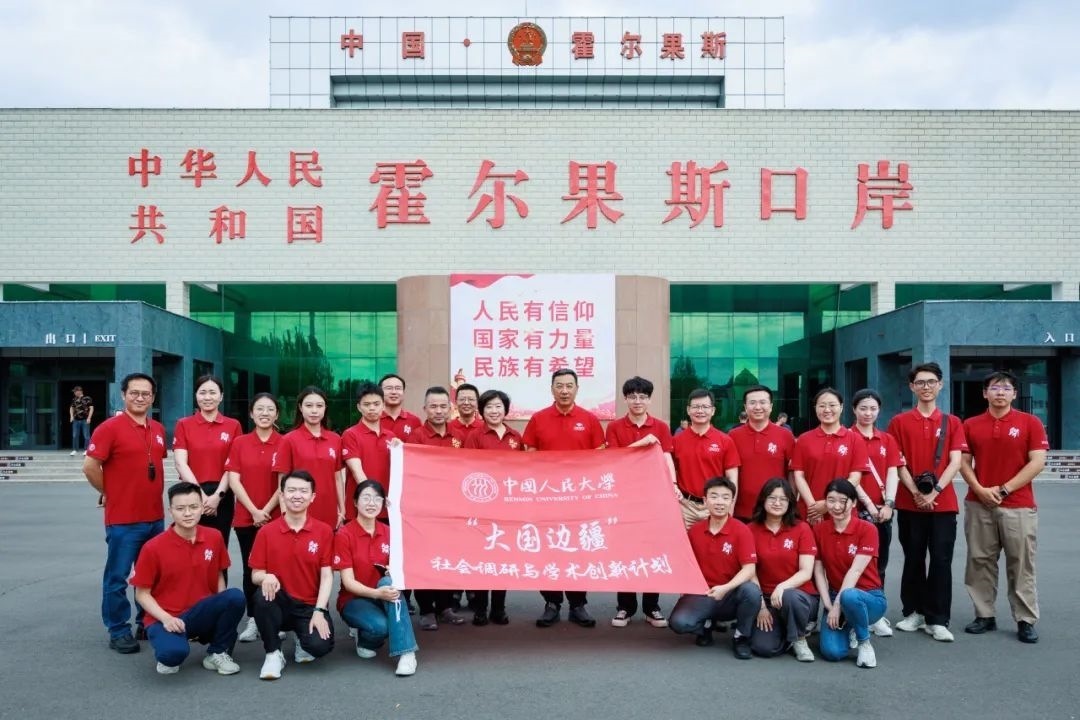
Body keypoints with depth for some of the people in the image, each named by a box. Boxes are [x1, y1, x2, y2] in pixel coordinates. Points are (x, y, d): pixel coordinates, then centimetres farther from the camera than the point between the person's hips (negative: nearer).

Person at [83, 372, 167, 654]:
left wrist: (152, 495, 12)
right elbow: (90, 467, -12)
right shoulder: (110, 427, -10)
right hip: (123, 519, -6)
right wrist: (112, 494, -3)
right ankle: (118, 631, 14)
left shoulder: (158, 430, 9)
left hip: (155, 517, 6)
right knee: (117, 577, 2)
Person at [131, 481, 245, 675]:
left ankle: (217, 653, -3)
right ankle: (170, 656, 4)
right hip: (166, 618, -3)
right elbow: (142, 593, -5)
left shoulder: (214, 537, -2)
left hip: (201, 613, 4)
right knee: (173, 652, -37)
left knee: (236, 597, -27)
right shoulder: (153, 548, -12)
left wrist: (223, 608, -7)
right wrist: (166, 618, -20)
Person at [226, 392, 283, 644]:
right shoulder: (239, 443, 4)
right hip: (246, 517, 1)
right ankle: (252, 620, 14)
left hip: (276, 517, -1)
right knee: (250, 568, 6)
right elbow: (233, 480, -2)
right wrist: (254, 511, -10)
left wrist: (266, 510, -11)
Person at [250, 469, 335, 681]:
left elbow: (326, 576, -5)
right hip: (279, 604, 1)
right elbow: (255, 575, 1)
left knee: (320, 645, -27)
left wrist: (319, 611, -17)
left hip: (310, 606, 0)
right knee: (262, 596, -33)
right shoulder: (266, 532, -1)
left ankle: (303, 640, 14)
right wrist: (266, 577, -24)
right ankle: (273, 653, -10)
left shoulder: (324, 531, -2)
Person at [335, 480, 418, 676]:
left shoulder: (389, 533, 0)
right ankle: (363, 640, 4)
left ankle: (406, 653, -34)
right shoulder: (344, 535, -13)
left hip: (383, 596, 4)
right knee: (380, 625, -35)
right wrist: (376, 593, -34)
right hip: (353, 600, -4)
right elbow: (348, 582, -17)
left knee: (389, 581, -32)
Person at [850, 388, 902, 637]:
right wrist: (869, 504, -14)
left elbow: (892, 473, 3)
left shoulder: (887, 440, 11)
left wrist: (888, 503, -11)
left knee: (879, 562, 9)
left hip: (883, 509, 5)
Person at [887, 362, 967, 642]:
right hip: (909, 503, 0)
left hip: (943, 503, 0)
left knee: (941, 561, 0)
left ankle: (938, 620, 6)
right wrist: (916, 493, -12)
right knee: (913, 559, 8)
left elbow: (955, 462, -2)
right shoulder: (899, 422, 4)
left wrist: (935, 491, -14)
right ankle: (914, 612, 20)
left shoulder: (952, 422, 7)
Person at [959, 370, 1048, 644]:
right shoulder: (970, 425, 6)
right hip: (978, 505, 3)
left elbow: (1037, 462, -6)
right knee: (980, 562, 7)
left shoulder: (1030, 423, 0)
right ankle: (984, 615, 16)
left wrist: (1004, 489, -11)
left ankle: (1026, 621, 11)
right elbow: (964, 462, 6)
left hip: (1018, 506, -2)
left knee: (1021, 565, 3)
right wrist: (979, 489, -10)